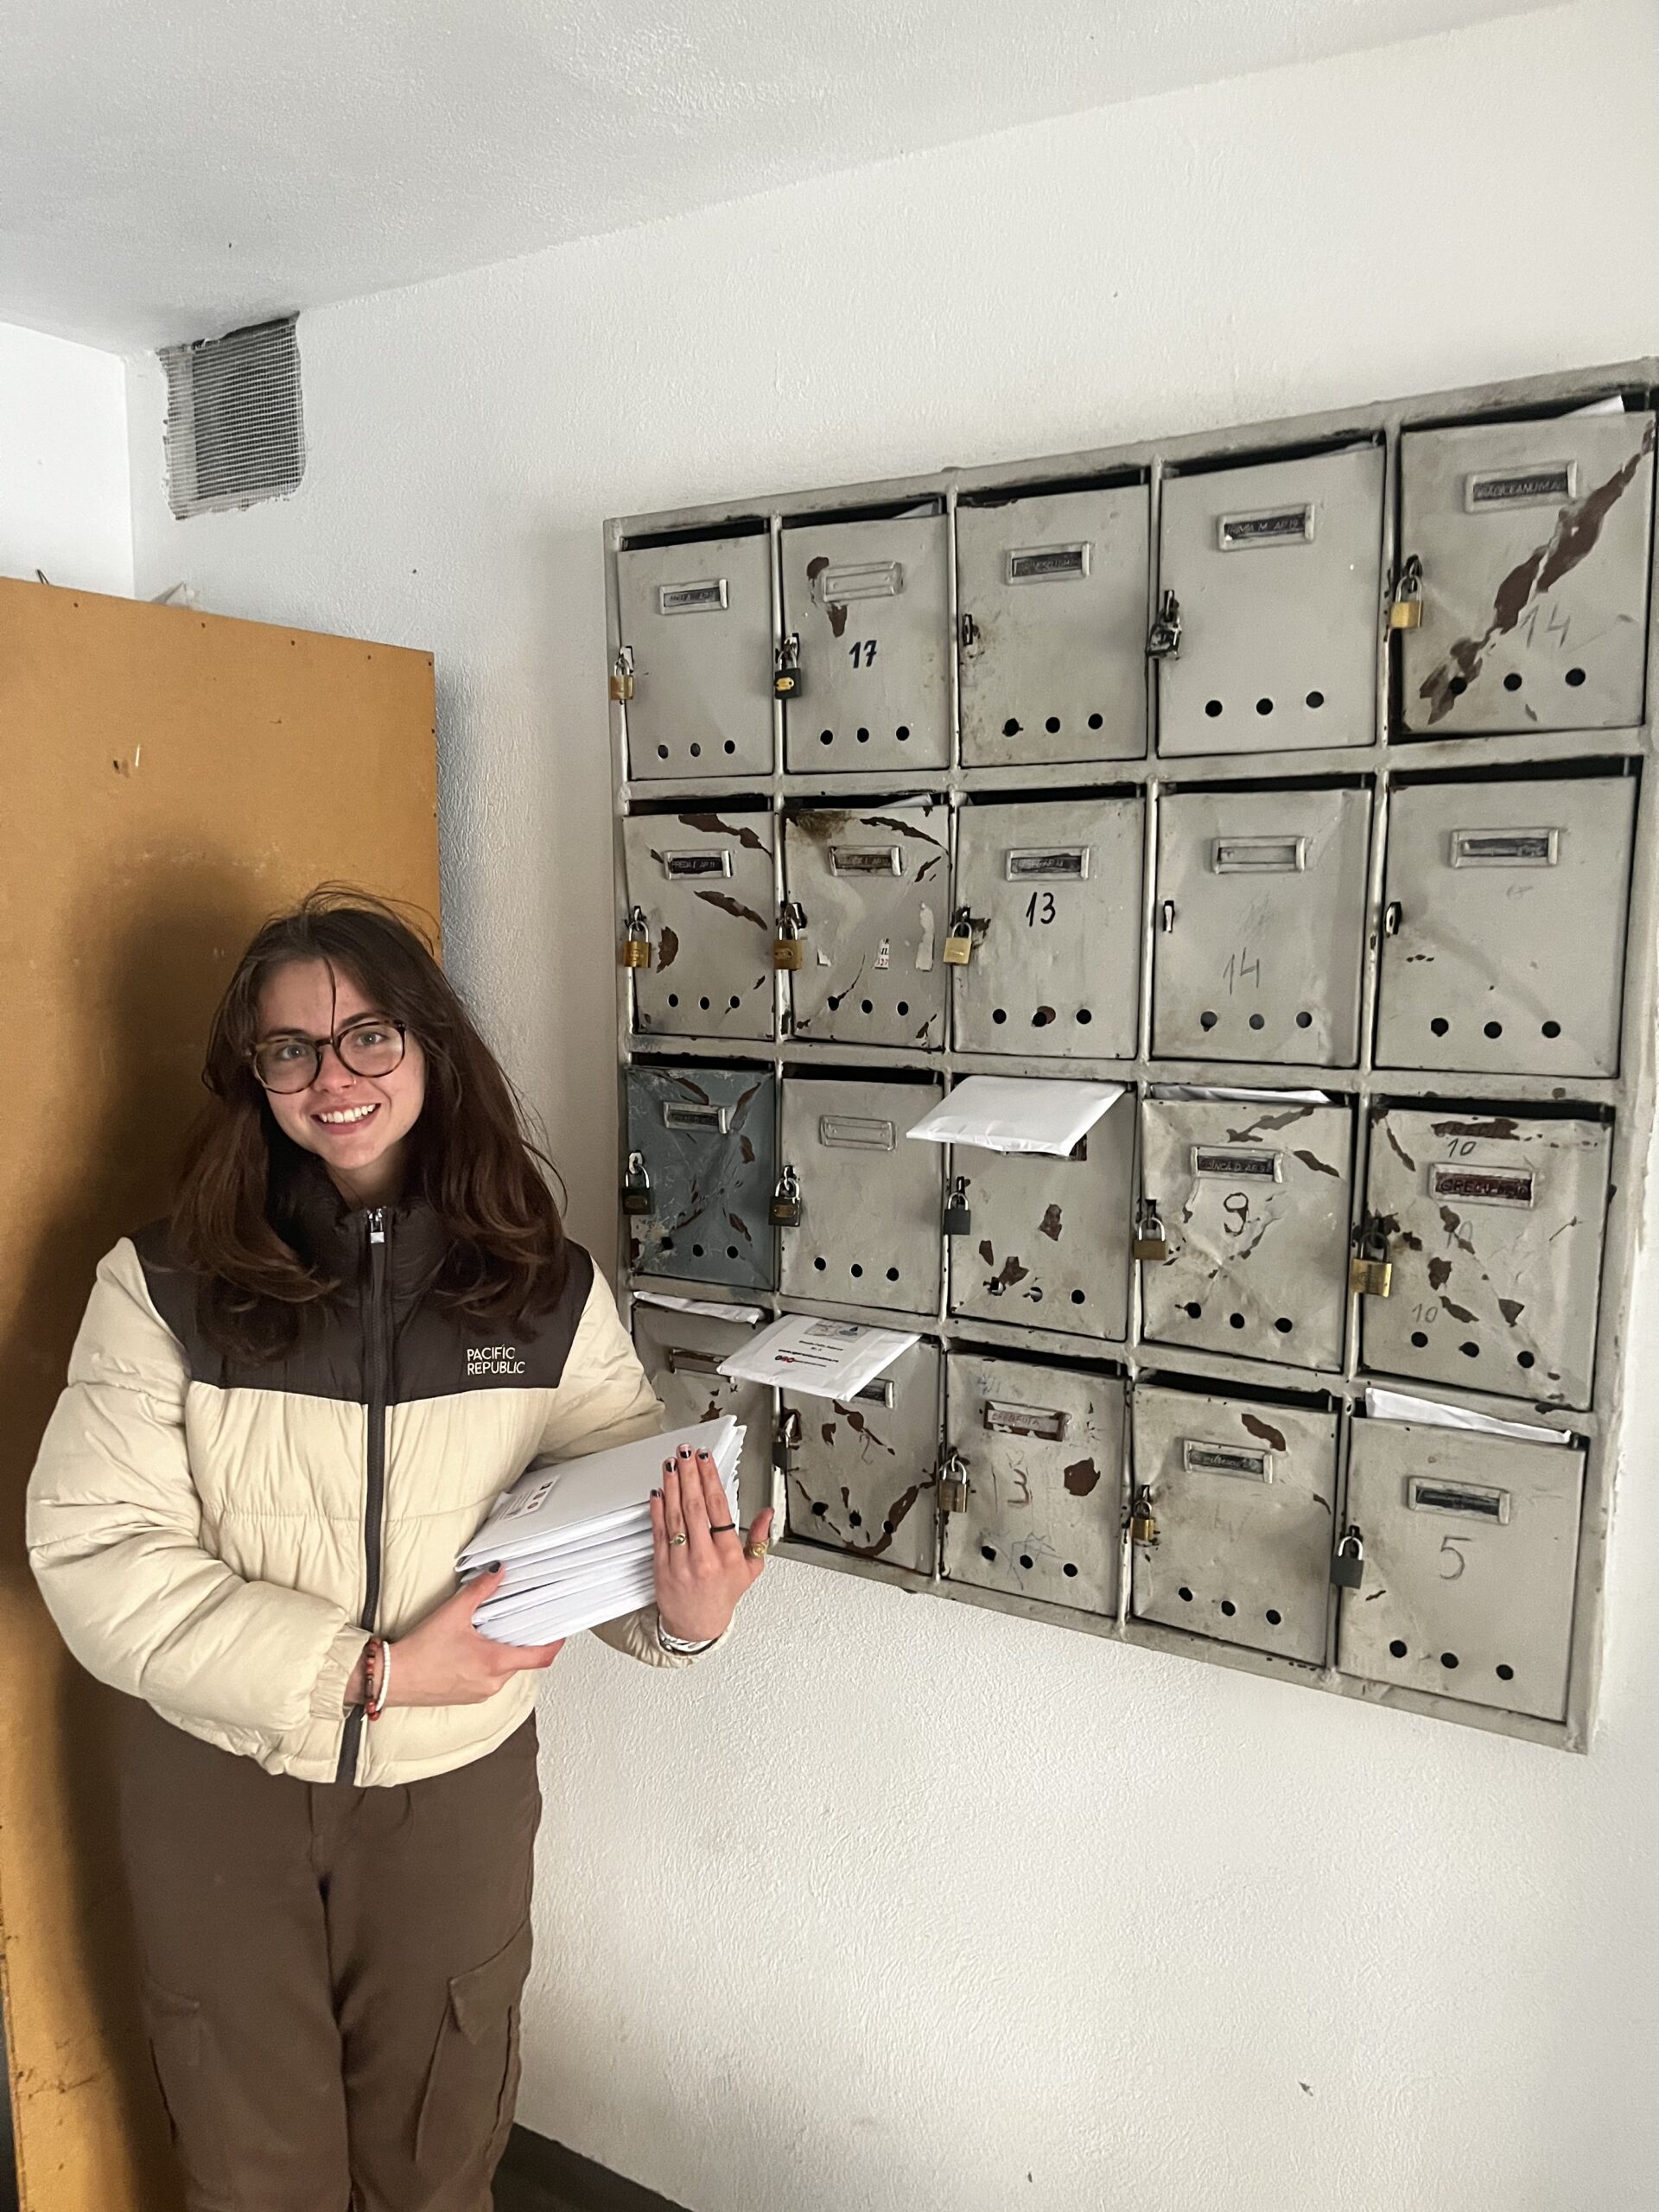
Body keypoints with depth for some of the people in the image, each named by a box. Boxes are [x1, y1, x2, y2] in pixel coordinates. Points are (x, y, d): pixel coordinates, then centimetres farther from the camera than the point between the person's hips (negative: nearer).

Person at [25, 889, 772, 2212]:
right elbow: (96, 1556, -17)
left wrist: (683, 1615, -31)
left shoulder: (547, 1292, -11)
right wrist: (374, 1667, -22)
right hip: (219, 1796, 0)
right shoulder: (165, 1288, -14)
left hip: (457, 1793, 1)